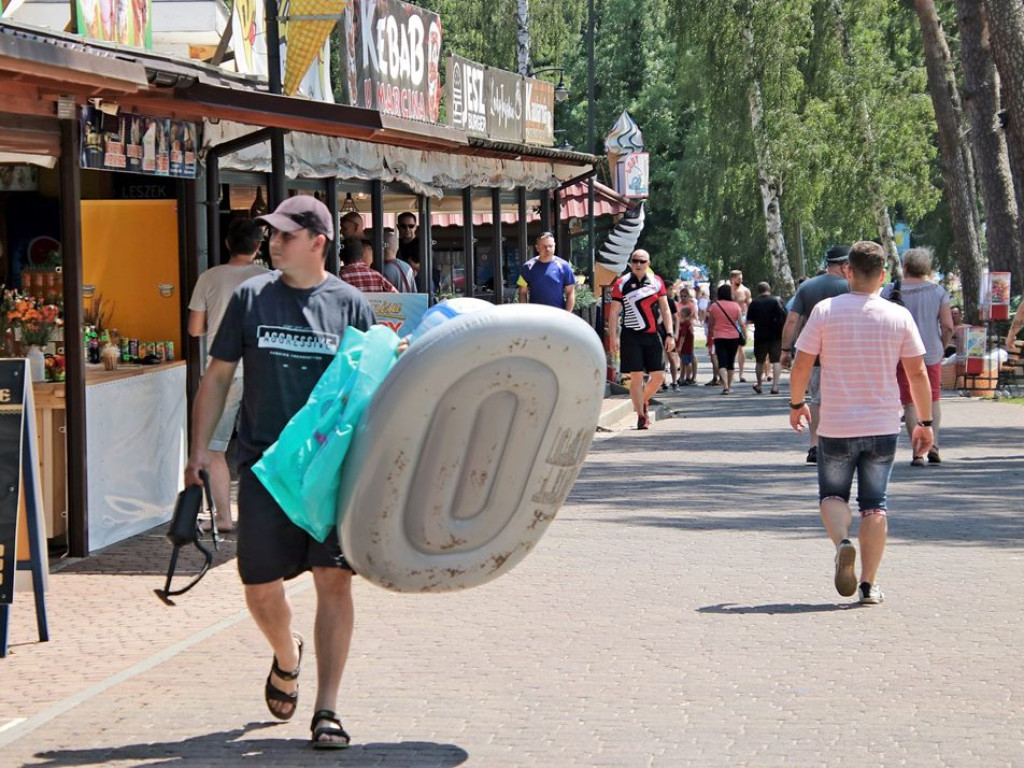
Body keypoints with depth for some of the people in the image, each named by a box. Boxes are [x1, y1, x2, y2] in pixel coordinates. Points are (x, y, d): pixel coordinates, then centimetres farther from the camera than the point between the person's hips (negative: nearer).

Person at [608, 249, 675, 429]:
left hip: (652, 335, 3)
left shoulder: (656, 282, 8)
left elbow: (665, 309, 11)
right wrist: (613, 336, -8)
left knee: (659, 376, 2)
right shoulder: (621, 284, 0)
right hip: (631, 336, -3)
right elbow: (613, 313, 0)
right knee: (636, 376, -5)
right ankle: (641, 416, 3)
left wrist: (670, 334, 4)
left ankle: (643, 401, 30)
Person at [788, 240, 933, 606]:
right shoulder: (899, 316, -2)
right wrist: (925, 422, 9)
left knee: (832, 494, 15)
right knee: (874, 504, 9)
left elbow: (801, 365, -4)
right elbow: (917, 373, 0)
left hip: (836, 427, -1)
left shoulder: (826, 311, -6)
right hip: (883, 426, 1)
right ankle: (869, 584, 4)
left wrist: (797, 404, 13)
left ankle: (842, 541, -14)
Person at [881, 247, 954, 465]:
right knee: (933, 399, 17)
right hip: (931, 354, 1)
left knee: (910, 403, 5)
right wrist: (941, 348, 11)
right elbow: (948, 326, -5)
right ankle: (933, 443, 3)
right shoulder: (938, 291, -2)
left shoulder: (891, 291, -4)